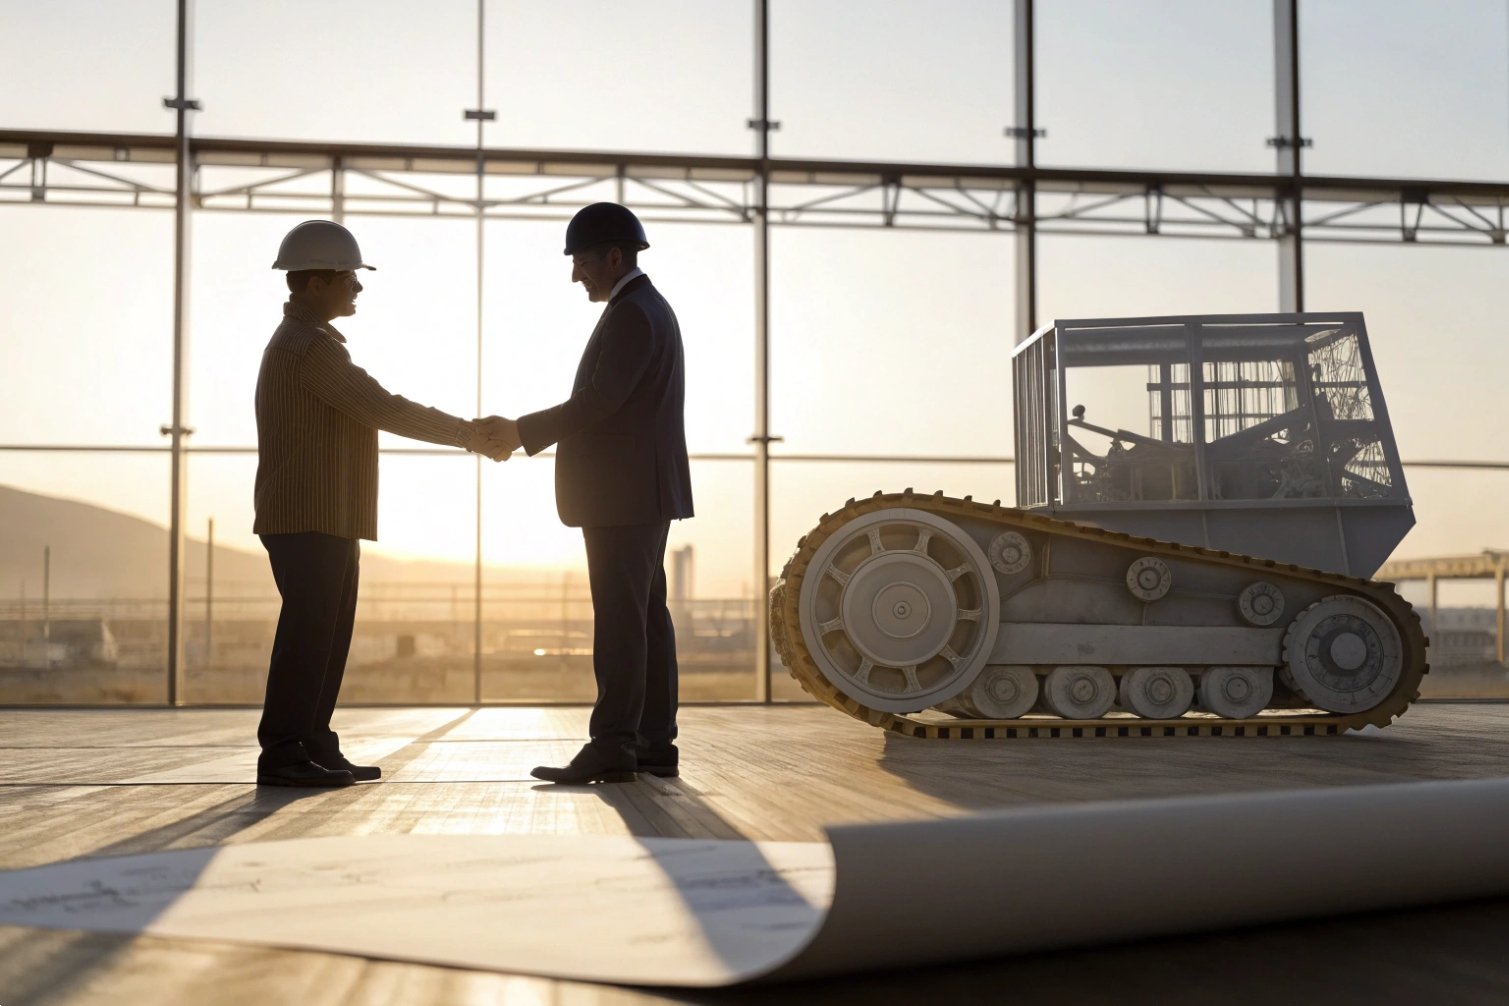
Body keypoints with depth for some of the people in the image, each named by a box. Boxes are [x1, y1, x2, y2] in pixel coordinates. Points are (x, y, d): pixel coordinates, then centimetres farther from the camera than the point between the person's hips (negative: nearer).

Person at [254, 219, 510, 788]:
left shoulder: (305, 342, 22)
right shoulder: (309, 345, -14)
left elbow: (371, 413, 22)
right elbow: (384, 409, -19)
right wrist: (469, 434, -12)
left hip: (325, 524, 10)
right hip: (308, 522, -10)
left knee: (325, 637, 11)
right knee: (308, 634, -9)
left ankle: (314, 750, 15)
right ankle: (283, 755, -5)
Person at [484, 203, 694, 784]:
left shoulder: (631, 314, -13)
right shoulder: (650, 308, 20)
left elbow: (598, 401, -21)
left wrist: (523, 431, -12)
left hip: (624, 497, -10)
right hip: (643, 495, 10)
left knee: (620, 619, -10)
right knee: (646, 616, 9)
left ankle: (613, 748, -8)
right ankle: (653, 745, 12)